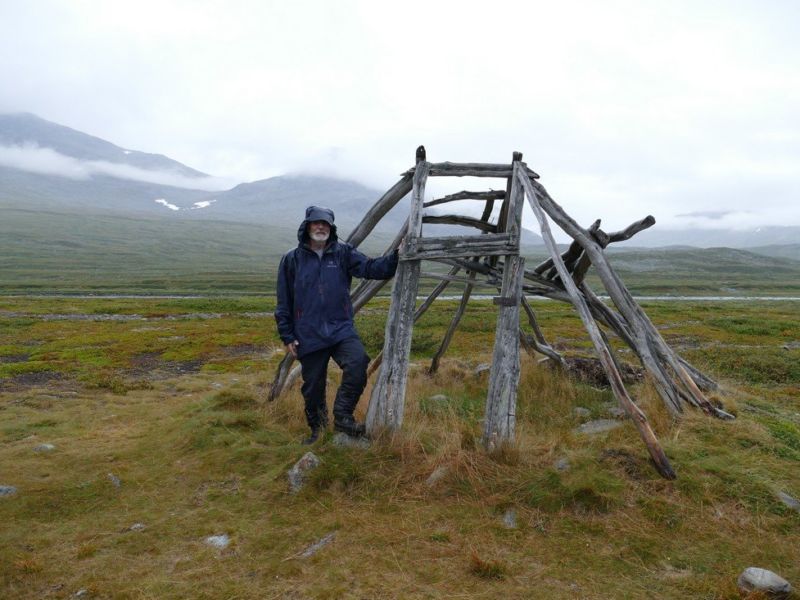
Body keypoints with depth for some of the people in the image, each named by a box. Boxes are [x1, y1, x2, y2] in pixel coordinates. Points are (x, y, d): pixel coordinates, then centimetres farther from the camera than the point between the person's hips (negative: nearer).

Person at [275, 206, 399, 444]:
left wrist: (396, 256, -23)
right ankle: (317, 428, 35)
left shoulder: (343, 253, 4)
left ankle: (343, 416, -9)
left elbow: (370, 268, -7)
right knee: (313, 386, 10)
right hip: (309, 335, 0)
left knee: (357, 363, -26)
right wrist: (287, 336, 3)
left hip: (342, 329, 0)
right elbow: (284, 302, 4)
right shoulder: (292, 259, 2)